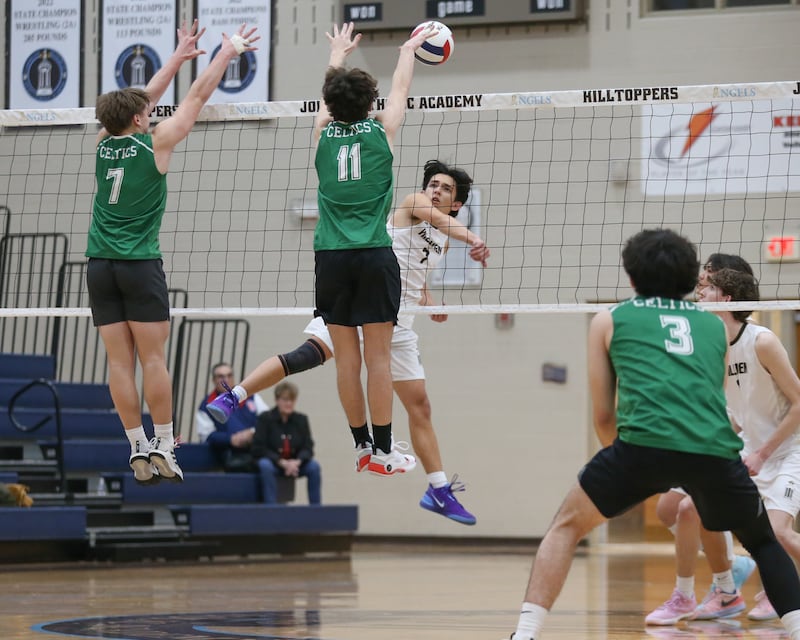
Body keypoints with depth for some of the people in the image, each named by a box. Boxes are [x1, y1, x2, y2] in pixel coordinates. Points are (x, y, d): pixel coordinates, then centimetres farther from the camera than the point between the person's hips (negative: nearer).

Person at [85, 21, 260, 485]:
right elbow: (198, 97, 4)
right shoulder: (155, 143, -5)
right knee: (153, 359, -2)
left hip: (100, 264, 5)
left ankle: (138, 448, 2)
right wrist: (227, 53, 15)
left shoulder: (104, 143, 7)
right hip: (140, 263, -5)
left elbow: (143, 100, 22)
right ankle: (164, 447, -1)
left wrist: (179, 56, 31)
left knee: (120, 361, 2)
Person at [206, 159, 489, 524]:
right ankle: (232, 398, -33)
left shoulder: (442, 242, 20)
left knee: (420, 407, 8)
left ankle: (439, 490, 15)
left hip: (398, 326, 7)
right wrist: (473, 240, -40)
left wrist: (428, 303, 12)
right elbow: (440, 220, -21)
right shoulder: (413, 203, 2)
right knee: (312, 353, -30)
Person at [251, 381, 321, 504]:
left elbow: (308, 448, -2)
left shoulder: (301, 419, 3)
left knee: (314, 466, -25)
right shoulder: (265, 419, -7)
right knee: (265, 466, -37)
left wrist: (297, 462, -25)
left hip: (295, 464, 3)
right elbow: (259, 449, -12)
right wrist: (282, 462, -24)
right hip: (272, 462, -3)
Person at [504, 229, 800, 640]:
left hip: (644, 442, -2)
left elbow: (602, 416, 26)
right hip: (716, 448, 2)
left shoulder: (609, 321, 23)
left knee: (566, 527, 18)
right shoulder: (715, 326, 29)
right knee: (763, 542, 27)